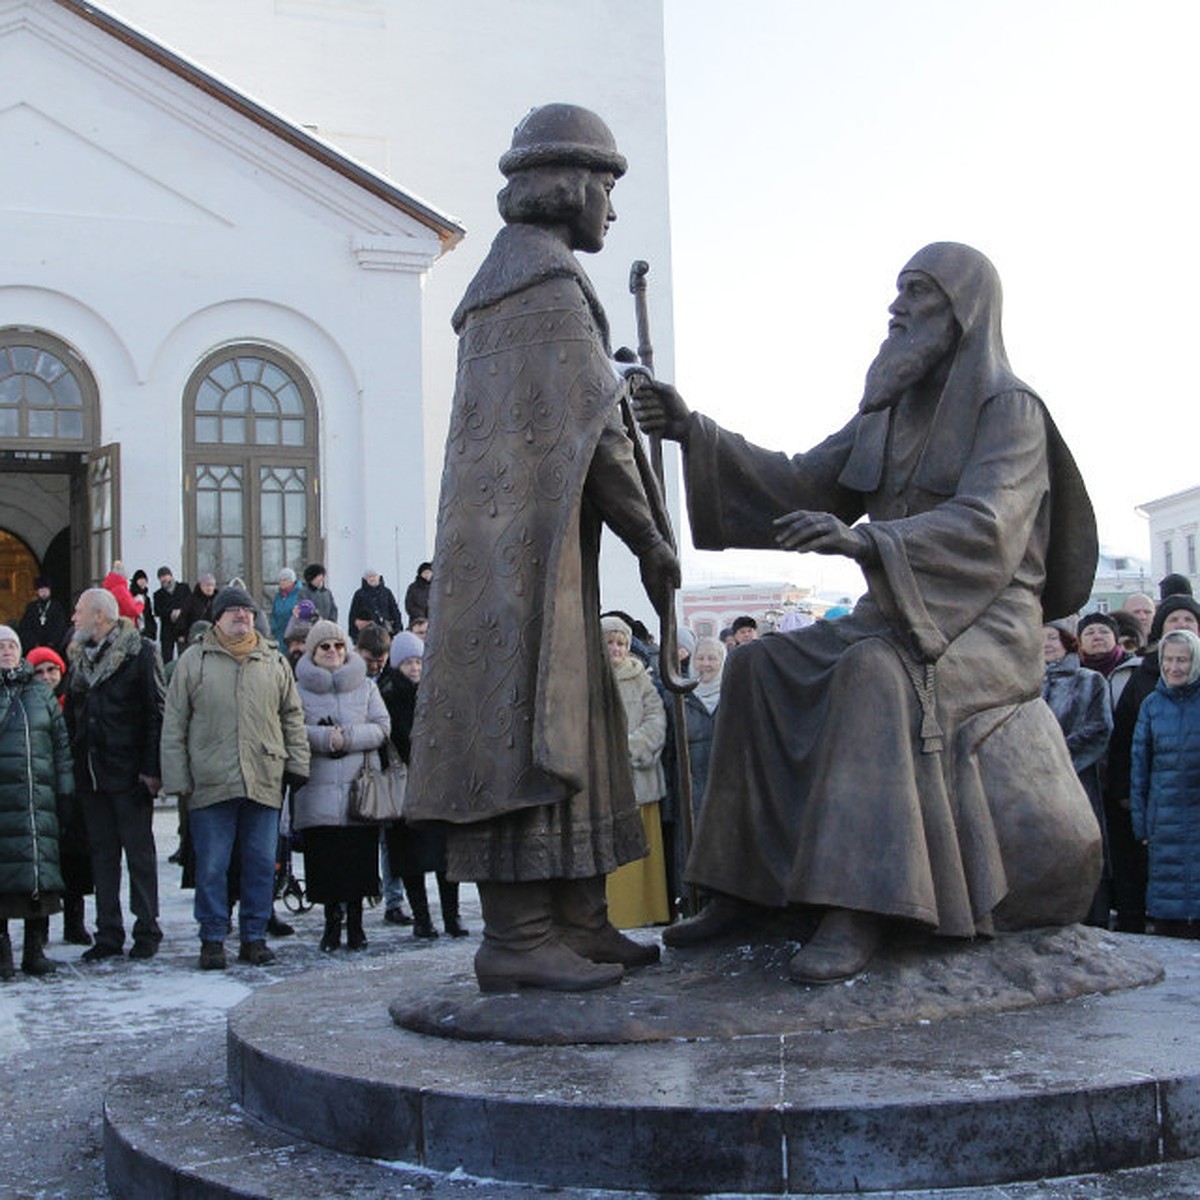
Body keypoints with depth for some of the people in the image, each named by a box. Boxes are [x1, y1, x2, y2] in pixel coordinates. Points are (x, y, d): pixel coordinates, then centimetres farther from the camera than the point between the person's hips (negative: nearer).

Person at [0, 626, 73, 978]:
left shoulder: (41, 692, 15)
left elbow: (62, 742, 15)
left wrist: (66, 787, 7)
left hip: (39, 796, 2)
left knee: (41, 871, -1)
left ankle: (35, 949, 8)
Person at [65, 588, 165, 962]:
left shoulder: (141, 652, -6)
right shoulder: (79, 657, 14)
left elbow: (155, 713, -10)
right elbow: (71, 715, 18)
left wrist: (151, 768, -15)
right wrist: (71, 766, 10)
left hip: (129, 774, -6)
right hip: (89, 774, 6)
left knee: (139, 852, 2)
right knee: (102, 854, 9)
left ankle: (147, 931, 10)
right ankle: (108, 935, 14)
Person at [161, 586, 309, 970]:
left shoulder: (274, 661, 11)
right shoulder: (194, 661, 3)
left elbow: (293, 718, 17)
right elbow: (174, 726, 4)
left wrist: (297, 763, 9)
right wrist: (177, 779, -1)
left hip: (265, 783, 2)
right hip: (210, 785, -2)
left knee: (261, 864, 6)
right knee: (211, 866, 2)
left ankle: (254, 936, 17)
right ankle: (212, 940, 13)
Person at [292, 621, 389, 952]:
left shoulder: (366, 687, 12)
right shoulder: (299, 689, 8)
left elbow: (382, 727, 4)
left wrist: (348, 737, -10)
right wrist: (326, 738, -16)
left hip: (360, 787, 1)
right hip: (318, 787, -1)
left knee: (359, 857, 0)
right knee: (324, 859, -1)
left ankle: (355, 921, 11)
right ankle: (332, 919, 13)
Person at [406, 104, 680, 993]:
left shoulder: (499, 283, 24)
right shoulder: (547, 278, -7)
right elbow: (592, 423, -12)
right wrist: (649, 534, -4)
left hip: (514, 540, 10)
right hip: (529, 542, -10)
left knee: (568, 719, 9)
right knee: (530, 722, -11)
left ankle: (577, 920, 13)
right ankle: (516, 937, -10)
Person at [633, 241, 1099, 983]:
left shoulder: (1009, 410, -9)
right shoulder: (892, 415, 15)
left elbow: (985, 531, -25)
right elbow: (803, 488, 8)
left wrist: (863, 541, -41)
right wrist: (696, 434, -4)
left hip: (987, 628, -8)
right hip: (902, 622, 8)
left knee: (874, 674, -36)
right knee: (760, 669, -9)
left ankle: (862, 909, -40)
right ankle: (747, 890, -9)